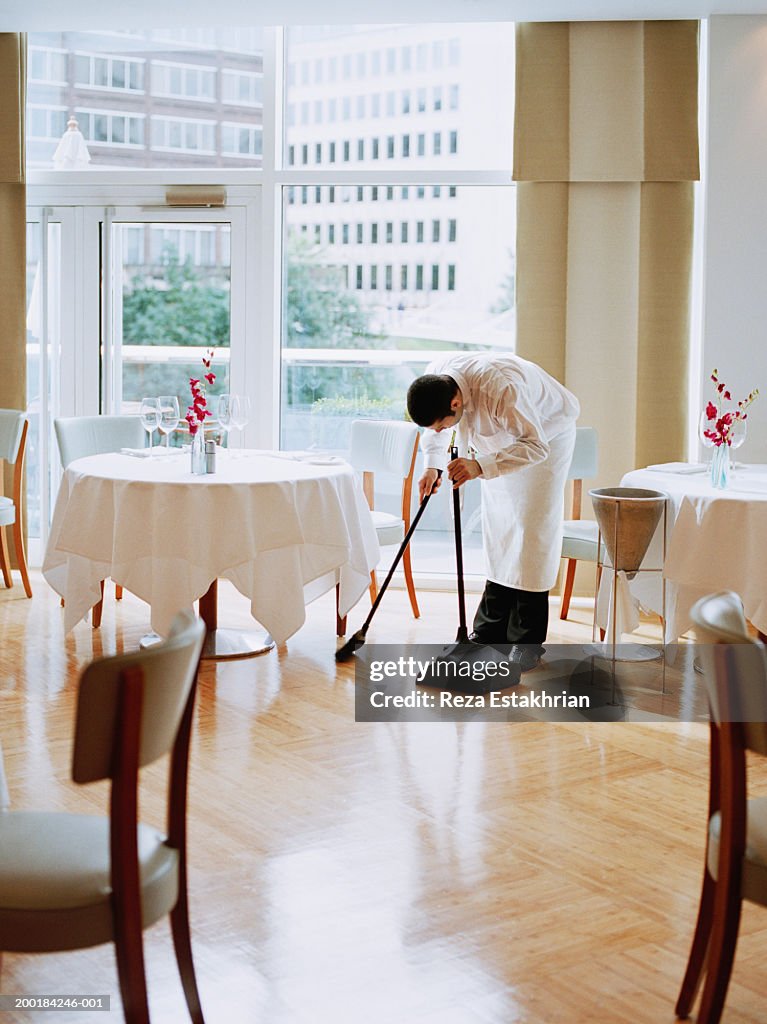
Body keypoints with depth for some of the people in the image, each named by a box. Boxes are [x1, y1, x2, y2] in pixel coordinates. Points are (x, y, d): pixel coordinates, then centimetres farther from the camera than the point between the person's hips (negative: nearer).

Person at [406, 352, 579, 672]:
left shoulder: (500, 388, -43)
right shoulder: (433, 381, -21)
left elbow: (535, 445, -37)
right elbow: (433, 430, 1)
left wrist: (481, 466, -47)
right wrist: (431, 465, -14)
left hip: (546, 435, -7)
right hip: (503, 439, 7)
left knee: (532, 531, -10)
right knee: (497, 534, 7)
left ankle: (528, 642, -5)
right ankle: (491, 632, 14)